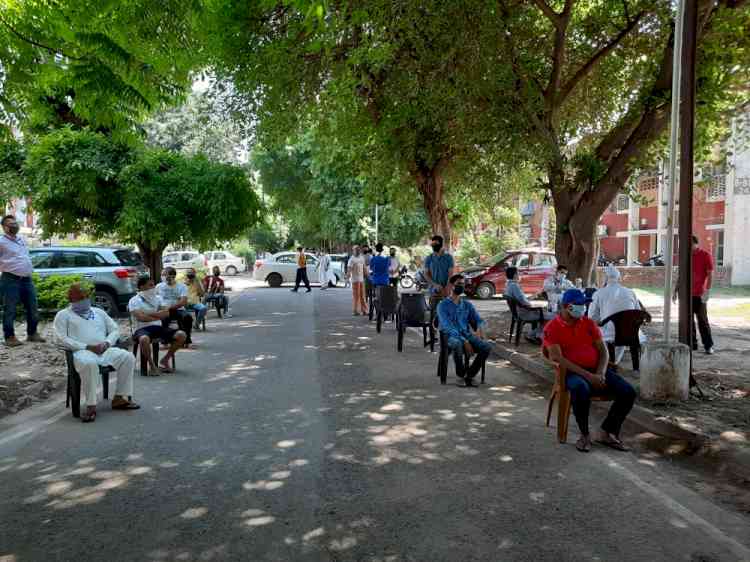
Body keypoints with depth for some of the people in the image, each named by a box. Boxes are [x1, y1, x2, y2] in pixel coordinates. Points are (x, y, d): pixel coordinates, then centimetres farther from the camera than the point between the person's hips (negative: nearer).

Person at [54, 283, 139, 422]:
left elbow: (115, 330, 20)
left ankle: (120, 398, -16)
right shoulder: (63, 315, 12)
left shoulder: (99, 312, 26)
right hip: (82, 352, -4)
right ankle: (91, 406, -32)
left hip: (105, 350, 5)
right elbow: (62, 338, -2)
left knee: (128, 357, -22)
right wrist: (87, 347, -13)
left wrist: (107, 343, -3)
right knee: (89, 363, -39)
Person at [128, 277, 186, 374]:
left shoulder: (158, 298, 17)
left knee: (181, 335, -16)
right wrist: (158, 316, -5)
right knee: (144, 339, -41)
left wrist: (147, 314, -10)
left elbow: (166, 313, 1)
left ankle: (165, 360, 2)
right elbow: (141, 317, -14)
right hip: (143, 328, -5)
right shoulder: (134, 301, 2)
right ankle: (152, 365, -16)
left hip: (158, 327, 5)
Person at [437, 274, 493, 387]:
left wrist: (479, 329, -12)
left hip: (467, 334, 5)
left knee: (487, 346, -23)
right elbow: (447, 327, -11)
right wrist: (464, 341, -21)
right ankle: (461, 374, -16)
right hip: (451, 336, -5)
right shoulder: (443, 305, 1)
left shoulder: (467, 305, 19)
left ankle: (469, 375, -13)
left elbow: (478, 320, 14)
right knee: (457, 344, -40)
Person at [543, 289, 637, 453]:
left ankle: (607, 433, 3)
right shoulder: (552, 328, -1)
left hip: (596, 371, 5)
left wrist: (600, 374, -10)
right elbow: (557, 358, -13)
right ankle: (584, 435, -15)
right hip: (572, 373, -5)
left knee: (628, 392, -15)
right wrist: (587, 375, -20)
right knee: (581, 389, -39)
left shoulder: (589, 323, 14)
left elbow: (603, 351, 10)